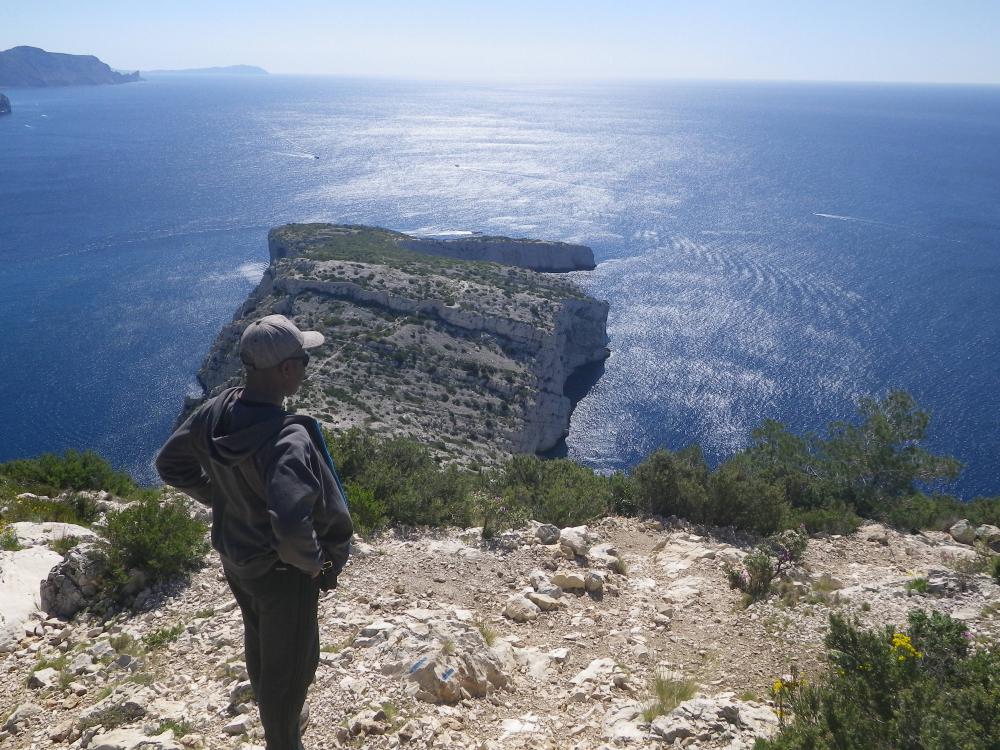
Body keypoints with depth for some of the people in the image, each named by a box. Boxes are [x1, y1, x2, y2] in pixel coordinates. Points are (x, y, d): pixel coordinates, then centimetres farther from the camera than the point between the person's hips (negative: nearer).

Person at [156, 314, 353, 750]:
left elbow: (170, 464, 2)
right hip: (281, 570, -8)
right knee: (290, 661, 17)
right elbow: (291, 525, -47)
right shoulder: (288, 438, -37)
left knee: (260, 642, 32)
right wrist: (312, 561, -27)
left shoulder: (216, 412, -14)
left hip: (234, 554, 8)